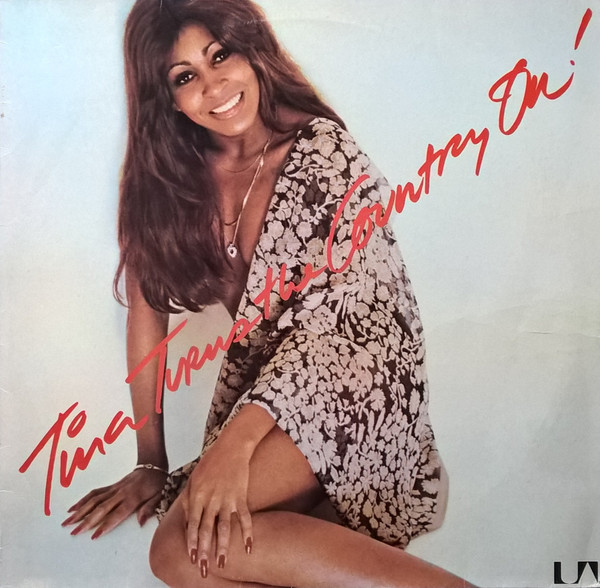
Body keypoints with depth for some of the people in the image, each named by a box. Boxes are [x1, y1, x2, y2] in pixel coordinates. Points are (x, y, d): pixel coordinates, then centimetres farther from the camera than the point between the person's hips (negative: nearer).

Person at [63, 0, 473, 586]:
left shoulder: (325, 150, -11)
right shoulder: (167, 177, 3)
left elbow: (332, 313, -17)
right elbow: (148, 303, 3)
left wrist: (235, 439, -27)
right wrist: (151, 462, 2)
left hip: (351, 374, -4)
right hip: (257, 379, 5)